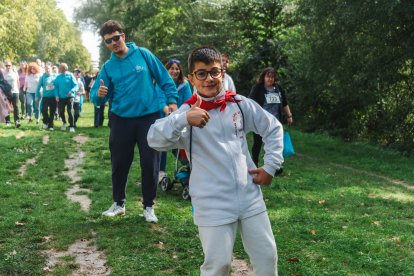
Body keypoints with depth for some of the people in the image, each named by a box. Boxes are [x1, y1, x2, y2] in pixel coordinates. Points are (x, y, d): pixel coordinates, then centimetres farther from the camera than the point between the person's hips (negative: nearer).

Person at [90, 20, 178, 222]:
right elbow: (96, 97, 0)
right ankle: (118, 203, 28)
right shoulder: (108, 66, 4)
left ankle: (148, 206, 17)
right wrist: (99, 95, -23)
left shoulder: (143, 54, -1)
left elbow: (164, 78, 2)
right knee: (119, 163, 9)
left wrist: (172, 100, -6)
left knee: (150, 164, 2)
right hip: (121, 120, 2)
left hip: (149, 117, -2)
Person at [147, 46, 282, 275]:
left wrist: (270, 166, 7)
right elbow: (154, 140, -21)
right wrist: (184, 119, -36)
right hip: (213, 205, -3)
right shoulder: (187, 112, -7)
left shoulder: (240, 104, 3)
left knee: (267, 256, 13)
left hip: (250, 197, 4)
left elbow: (273, 128, 15)